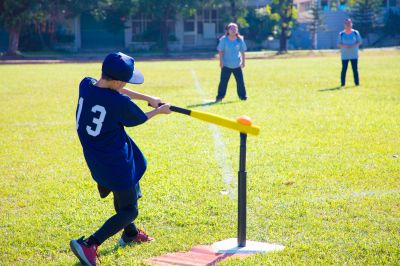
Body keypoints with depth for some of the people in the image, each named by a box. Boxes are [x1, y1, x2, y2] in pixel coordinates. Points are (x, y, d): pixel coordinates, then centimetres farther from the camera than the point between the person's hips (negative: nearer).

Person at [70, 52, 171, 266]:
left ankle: (130, 233, 52)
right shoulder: (120, 102, -25)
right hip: (115, 162, -8)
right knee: (129, 211, 5)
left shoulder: (85, 85, -7)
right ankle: (88, 245, -12)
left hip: (94, 158, 8)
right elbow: (139, 119, -3)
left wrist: (147, 98, 10)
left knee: (121, 193, 32)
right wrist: (159, 111, 16)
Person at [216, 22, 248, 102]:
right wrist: (221, 62, -7)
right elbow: (221, 51, -1)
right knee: (223, 81, -3)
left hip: (237, 65, 2)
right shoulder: (224, 39, -4)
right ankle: (220, 97, 7)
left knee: (240, 81, 0)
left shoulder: (240, 39, 0)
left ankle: (242, 96, 12)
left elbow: (242, 51, 9)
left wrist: (243, 62, 8)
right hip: (226, 65, -2)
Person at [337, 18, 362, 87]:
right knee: (344, 69, -3)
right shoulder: (341, 34, 3)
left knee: (355, 69, 0)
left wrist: (353, 46, -12)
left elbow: (360, 42, 7)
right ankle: (342, 83, 3)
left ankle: (357, 82, 7)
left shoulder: (356, 33, 4)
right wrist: (345, 46, -16)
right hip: (344, 55, 0)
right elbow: (338, 44, 4)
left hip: (354, 55, 0)